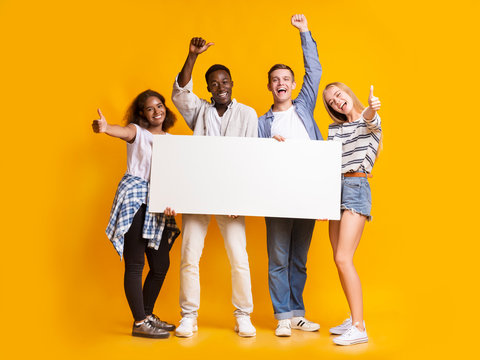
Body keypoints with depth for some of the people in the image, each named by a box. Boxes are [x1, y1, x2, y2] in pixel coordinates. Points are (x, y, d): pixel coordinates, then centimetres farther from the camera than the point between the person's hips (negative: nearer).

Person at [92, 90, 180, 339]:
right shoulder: (137, 132, 4)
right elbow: (123, 131, -20)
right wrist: (105, 128, -42)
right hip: (135, 198, -6)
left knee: (161, 264, 7)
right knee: (135, 264, -7)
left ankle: (147, 315, 23)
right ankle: (139, 323, -2)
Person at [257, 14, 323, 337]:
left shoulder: (304, 107, 15)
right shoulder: (263, 122, 13)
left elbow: (315, 70, 10)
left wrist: (305, 32, 9)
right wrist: (270, 145, -10)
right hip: (277, 196, -1)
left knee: (299, 259, 8)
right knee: (279, 259, -4)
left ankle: (297, 313, 16)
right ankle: (283, 316, 4)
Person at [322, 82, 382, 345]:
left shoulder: (370, 121, 2)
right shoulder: (334, 129, 19)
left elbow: (369, 118, -22)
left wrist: (371, 109, -46)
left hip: (356, 186, -7)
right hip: (335, 188, 7)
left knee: (343, 259, -17)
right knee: (339, 261, 7)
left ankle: (359, 328, -13)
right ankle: (354, 319, 19)